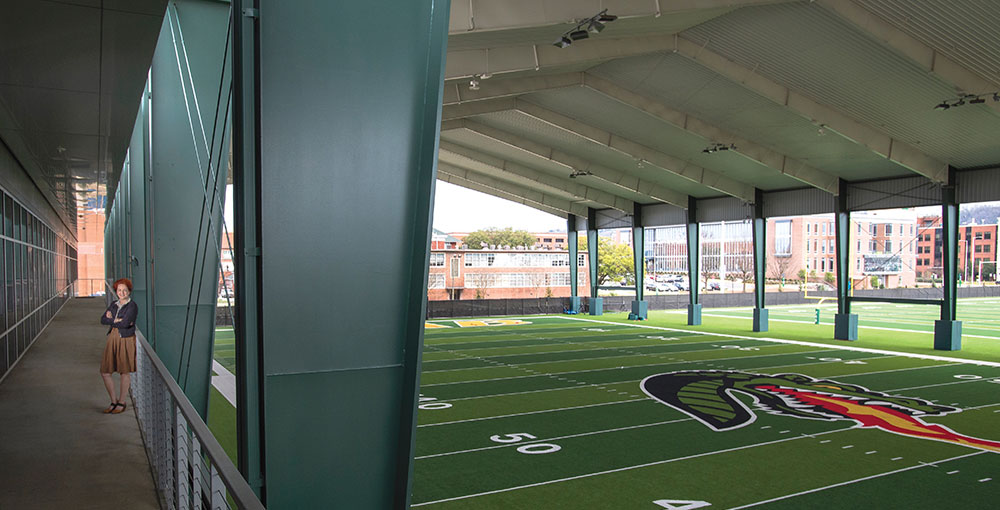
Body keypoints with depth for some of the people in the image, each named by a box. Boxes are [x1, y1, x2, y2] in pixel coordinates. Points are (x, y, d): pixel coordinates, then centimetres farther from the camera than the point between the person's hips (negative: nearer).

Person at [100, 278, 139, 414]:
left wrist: (111, 320, -5)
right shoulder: (114, 305, 13)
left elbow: (125, 323, -19)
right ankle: (113, 401, 19)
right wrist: (117, 321, -13)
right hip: (112, 340, 7)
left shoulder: (132, 306, -8)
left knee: (125, 372, 3)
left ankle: (121, 402, 16)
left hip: (126, 341, -6)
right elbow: (103, 320, 3)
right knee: (105, 372, 5)